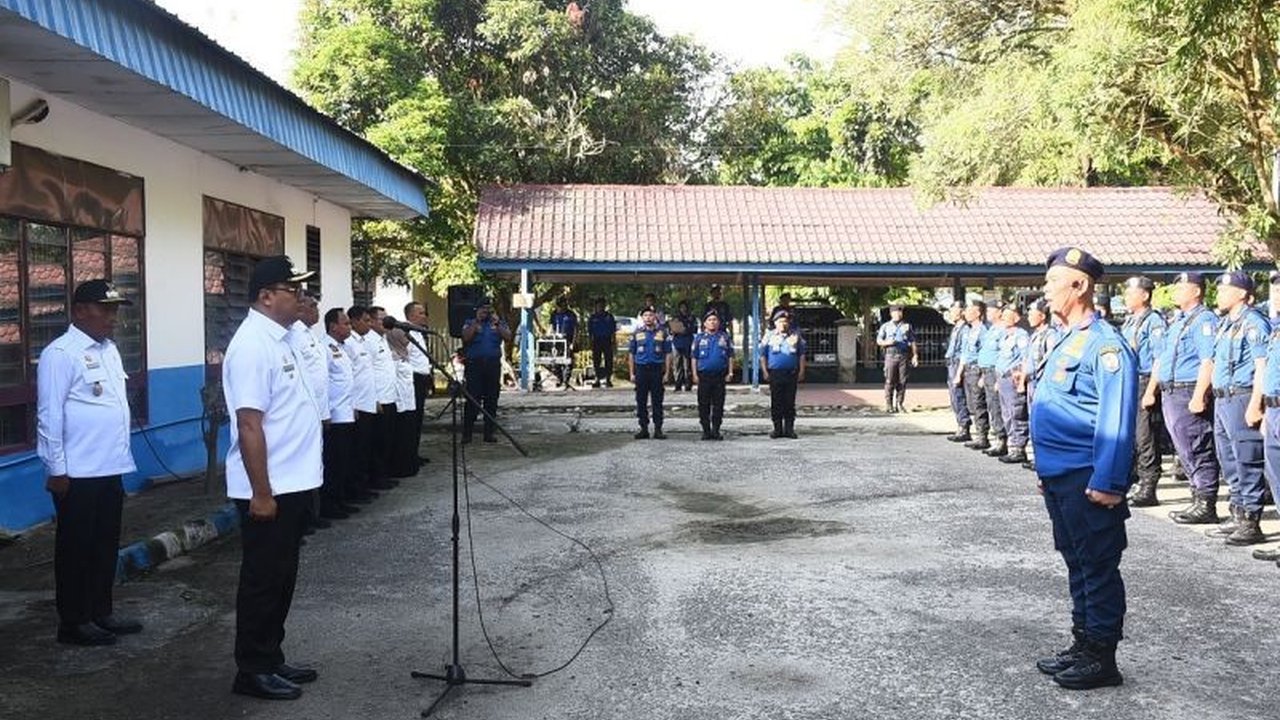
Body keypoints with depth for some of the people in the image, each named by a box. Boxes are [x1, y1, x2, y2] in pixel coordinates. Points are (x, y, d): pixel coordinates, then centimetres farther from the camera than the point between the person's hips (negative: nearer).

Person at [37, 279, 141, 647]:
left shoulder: (110, 350, 12)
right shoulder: (60, 354, -14)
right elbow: (50, 416, -15)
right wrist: (56, 470, -15)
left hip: (111, 469, 8)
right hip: (78, 474, -8)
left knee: (105, 545, 15)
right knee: (76, 548, 4)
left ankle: (101, 612, 27)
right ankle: (73, 622, 14)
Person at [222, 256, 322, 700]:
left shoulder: (277, 339, 12)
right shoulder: (253, 345, -19)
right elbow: (249, 425, -23)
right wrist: (261, 493, -24)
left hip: (291, 484, 10)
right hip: (270, 489, -10)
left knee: (282, 578, 17)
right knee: (263, 580, 2)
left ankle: (271, 660, 29)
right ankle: (253, 670, 15)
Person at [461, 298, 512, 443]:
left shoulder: (499, 323, 14)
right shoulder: (470, 323, 9)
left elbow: (508, 338, -2)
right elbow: (466, 337, -9)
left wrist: (497, 323, -11)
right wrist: (476, 321, -11)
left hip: (493, 364, 2)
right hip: (474, 364, -2)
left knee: (491, 400, 3)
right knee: (472, 400, -6)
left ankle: (489, 433, 9)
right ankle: (467, 433, -3)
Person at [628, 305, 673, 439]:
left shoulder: (663, 333, 4)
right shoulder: (637, 333, 8)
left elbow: (668, 354, 5)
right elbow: (631, 354, 9)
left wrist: (667, 372, -3)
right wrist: (632, 373, 3)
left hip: (656, 369, -2)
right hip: (641, 369, 2)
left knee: (657, 401, 1)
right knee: (641, 401, 4)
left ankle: (658, 429, 5)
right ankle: (644, 429, 12)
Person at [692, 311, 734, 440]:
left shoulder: (724, 337, 8)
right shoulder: (699, 338, 8)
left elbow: (730, 356, 10)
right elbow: (694, 357, 8)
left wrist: (730, 372, 2)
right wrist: (695, 374, 1)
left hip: (720, 375, 0)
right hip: (703, 375, 0)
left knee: (718, 404, 2)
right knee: (704, 405, 2)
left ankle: (716, 430, 9)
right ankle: (706, 431, 9)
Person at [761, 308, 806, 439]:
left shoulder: (796, 336, 10)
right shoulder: (769, 336, 8)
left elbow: (801, 355, 12)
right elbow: (763, 355, 9)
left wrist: (801, 371, 5)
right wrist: (764, 371, 2)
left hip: (791, 373, 1)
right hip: (775, 373, 0)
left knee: (790, 402, 3)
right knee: (776, 403, 1)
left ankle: (789, 428, 9)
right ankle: (777, 429, 8)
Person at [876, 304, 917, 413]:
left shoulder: (907, 326, 15)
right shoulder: (885, 326, 12)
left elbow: (913, 342, 13)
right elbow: (878, 340, 10)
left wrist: (915, 355, 4)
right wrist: (887, 342, -11)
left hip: (904, 356, 2)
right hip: (891, 356, -2)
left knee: (902, 381, -1)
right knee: (890, 381, -6)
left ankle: (899, 404, 6)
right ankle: (888, 405, -3)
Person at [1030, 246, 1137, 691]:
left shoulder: (1104, 345, -16)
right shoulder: (1066, 342, 15)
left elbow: (1116, 422, -21)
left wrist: (1107, 483, -24)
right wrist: (1046, 470, 22)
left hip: (1087, 481, -10)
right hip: (1059, 478, 10)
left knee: (1098, 567, 2)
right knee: (1076, 564, 17)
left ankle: (1101, 658, 12)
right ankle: (1082, 645, 28)